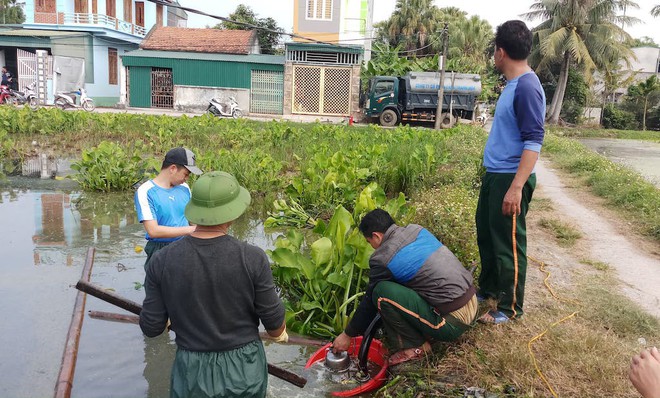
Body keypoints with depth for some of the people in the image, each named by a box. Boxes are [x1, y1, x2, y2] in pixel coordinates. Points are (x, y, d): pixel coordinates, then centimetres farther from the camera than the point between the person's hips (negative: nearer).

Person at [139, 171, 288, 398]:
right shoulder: (252, 258, -20)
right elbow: (273, 320, -10)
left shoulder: (163, 260, -15)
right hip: (245, 370, 0)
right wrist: (280, 332, 14)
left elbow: (151, 328, -7)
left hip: (193, 372, 1)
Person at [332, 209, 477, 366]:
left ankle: (416, 347, 1)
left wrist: (347, 335, 13)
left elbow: (369, 302, -1)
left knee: (382, 292, -14)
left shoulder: (383, 259, -13)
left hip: (453, 321, -8)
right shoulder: (416, 229, 6)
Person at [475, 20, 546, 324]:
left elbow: (534, 142, -23)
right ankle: (488, 289, 38)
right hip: (494, 174, 10)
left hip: (510, 178, -10)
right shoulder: (513, 84, 11)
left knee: (508, 244, 2)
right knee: (486, 234, 20)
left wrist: (516, 187, -28)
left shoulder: (527, 86, -19)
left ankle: (510, 308, 16)